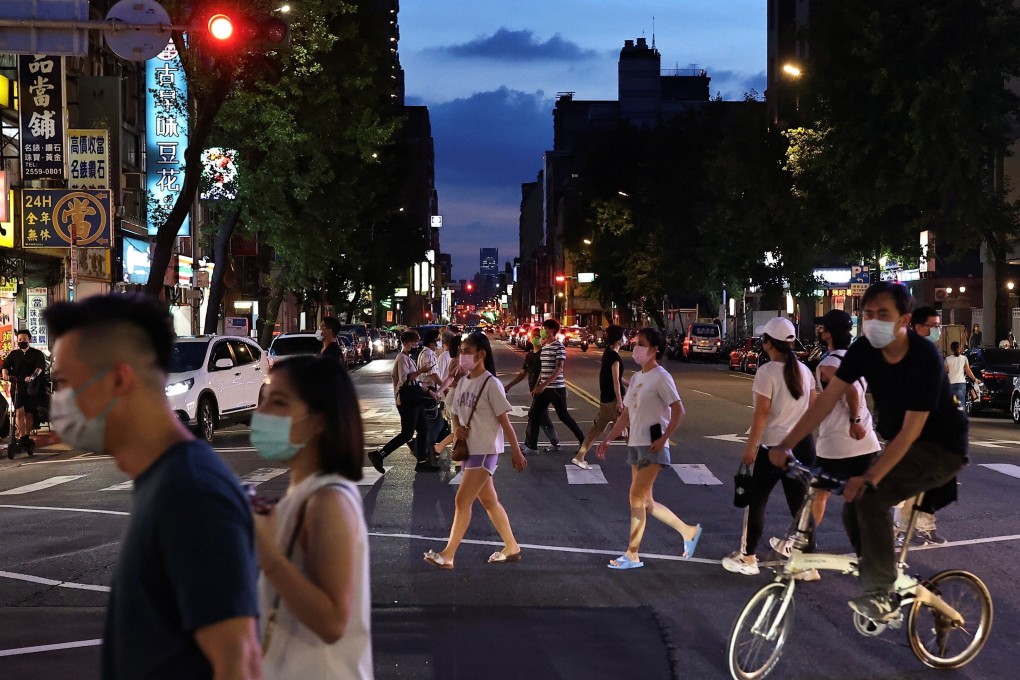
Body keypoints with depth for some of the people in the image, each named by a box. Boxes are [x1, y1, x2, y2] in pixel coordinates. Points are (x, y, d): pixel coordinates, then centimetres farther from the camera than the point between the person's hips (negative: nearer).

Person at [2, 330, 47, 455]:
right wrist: (5, 374, -23)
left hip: (32, 388, -1)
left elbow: (40, 367, -11)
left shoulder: (37, 354, 5)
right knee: (19, 412, -11)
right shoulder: (13, 354, 13)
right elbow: (6, 364, 1)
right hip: (16, 387, 1)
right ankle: (21, 437, -10)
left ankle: (27, 437, 17)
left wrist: (32, 376, -31)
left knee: (29, 414, 3)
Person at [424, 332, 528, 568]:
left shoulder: (491, 384, -15)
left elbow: (504, 421, -12)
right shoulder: (463, 382, 8)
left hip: (485, 451, -8)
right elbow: (456, 413, 18)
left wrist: (516, 452, -10)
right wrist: (457, 428, -5)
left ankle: (448, 555, -3)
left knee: (462, 501, -9)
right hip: (469, 450, 8)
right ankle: (511, 547, 26)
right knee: (489, 501, 15)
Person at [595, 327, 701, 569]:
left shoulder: (660, 377, -10)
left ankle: (632, 555, -1)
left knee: (637, 498, -9)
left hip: (652, 447, -9)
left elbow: (678, 410, -17)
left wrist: (663, 439, -22)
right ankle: (688, 531, 25)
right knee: (645, 502, 10)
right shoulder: (636, 377, 15)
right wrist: (608, 440, 15)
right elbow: (626, 414, 19)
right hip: (635, 445, 9)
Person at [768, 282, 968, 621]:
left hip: (941, 449, -7)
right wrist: (786, 444, -23)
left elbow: (911, 429, -30)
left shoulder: (925, 357, -28)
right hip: (900, 445, 7)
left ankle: (882, 593, -14)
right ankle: (888, 589, 15)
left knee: (870, 497, -26)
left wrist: (870, 477, -39)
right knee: (853, 510, -3)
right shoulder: (864, 349, -10)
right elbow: (827, 399, -12)